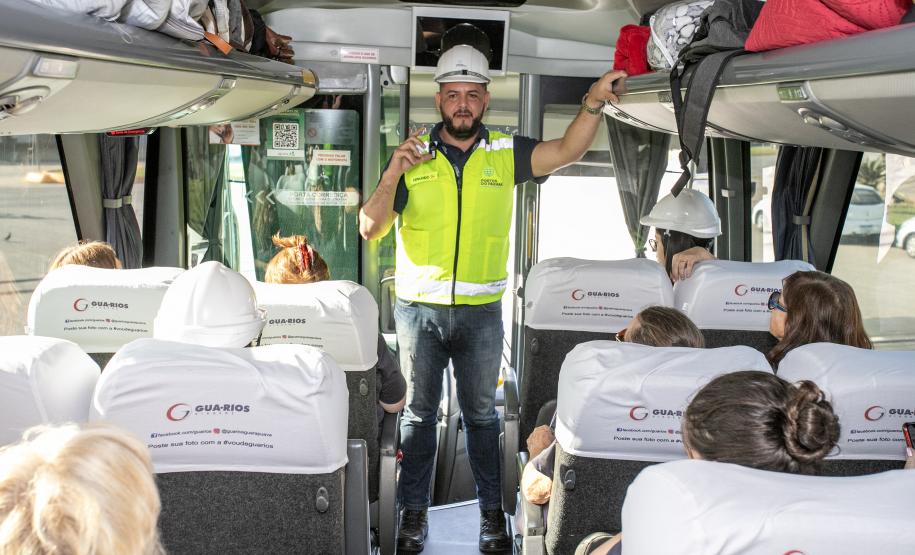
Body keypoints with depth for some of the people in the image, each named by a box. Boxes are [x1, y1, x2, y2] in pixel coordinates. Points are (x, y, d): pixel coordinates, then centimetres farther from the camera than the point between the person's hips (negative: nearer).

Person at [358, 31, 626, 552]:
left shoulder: (505, 153, 1)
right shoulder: (412, 157, -1)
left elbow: (568, 150, -12)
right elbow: (370, 228, -3)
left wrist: (594, 102, -29)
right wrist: (392, 175, -18)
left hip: (481, 312, 0)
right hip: (419, 310, 0)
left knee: (482, 413, 13)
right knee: (420, 412, 11)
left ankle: (493, 512, 26)